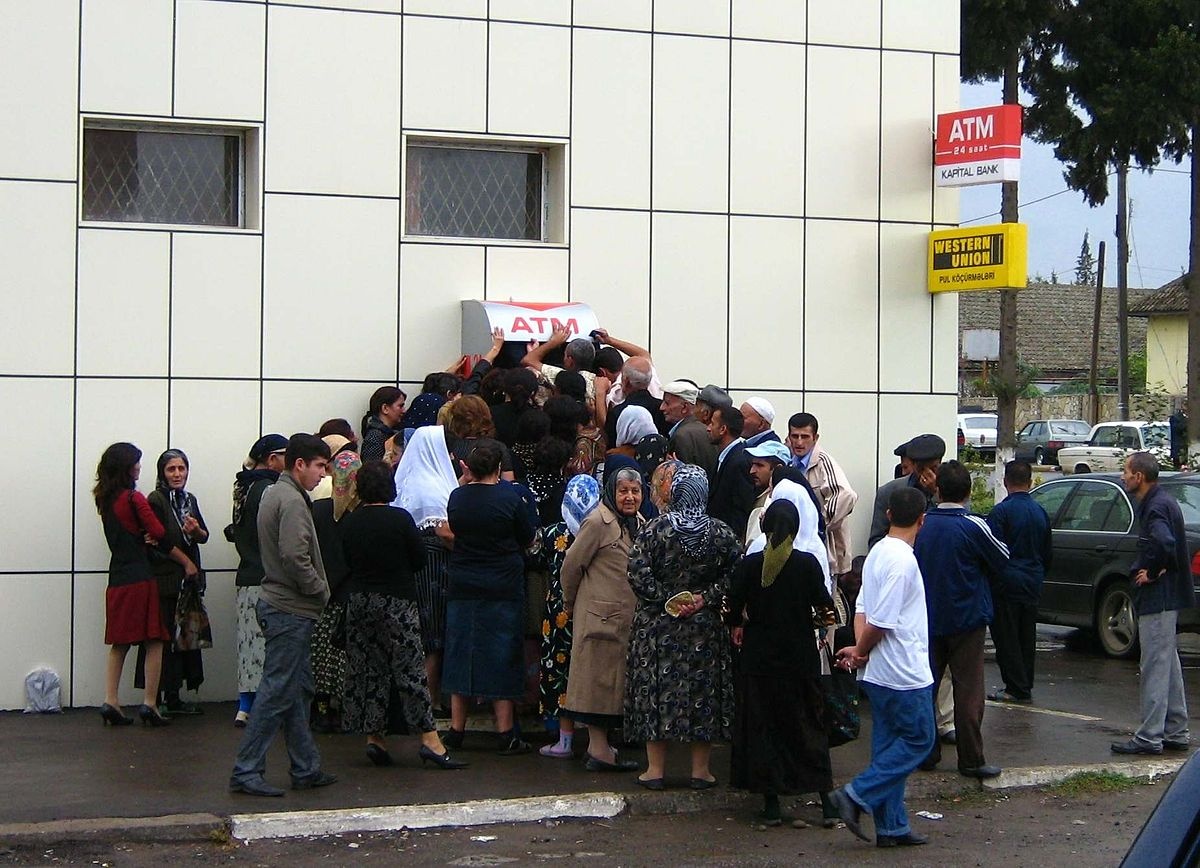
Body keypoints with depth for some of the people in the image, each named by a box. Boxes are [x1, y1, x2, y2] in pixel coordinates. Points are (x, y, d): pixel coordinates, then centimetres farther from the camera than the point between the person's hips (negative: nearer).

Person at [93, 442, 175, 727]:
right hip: (141, 576, -7)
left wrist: (141, 537, -2)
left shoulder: (105, 499, 11)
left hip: (117, 578, 7)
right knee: (154, 642, -1)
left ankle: (110, 702, 6)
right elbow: (158, 532, -13)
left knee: (119, 644, 12)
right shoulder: (134, 498, -11)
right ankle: (149, 704, -3)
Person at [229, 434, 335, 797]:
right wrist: (322, 591, -12)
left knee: (298, 689, 14)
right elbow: (295, 557, -25)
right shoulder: (292, 501, -15)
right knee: (278, 692, -8)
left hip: (278, 602, 11)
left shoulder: (273, 494, 17)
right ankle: (246, 771, -7)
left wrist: (317, 592, 13)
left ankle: (306, 768, 19)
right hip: (290, 609, -11)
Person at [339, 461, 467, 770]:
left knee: (367, 669, 11)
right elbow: (419, 559, -5)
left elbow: (349, 562, 9)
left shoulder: (350, 522, 1)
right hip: (397, 602, -4)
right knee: (410, 667, -4)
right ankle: (430, 739, -8)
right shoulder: (399, 518, -12)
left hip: (359, 601, 5)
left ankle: (374, 736, 11)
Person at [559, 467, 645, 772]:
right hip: (601, 615, -8)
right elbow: (572, 564, -10)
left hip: (627, 616, 8)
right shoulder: (598, 523, -13)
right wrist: (570, 604, 1)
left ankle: (599, 744, 17)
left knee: (613, 681, 11)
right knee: (600, 677, -5)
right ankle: (600, 751, -3)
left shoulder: (638, 524, 12)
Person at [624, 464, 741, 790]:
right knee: (703, 690, 9)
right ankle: (700, 769, 13)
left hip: (657, 625, -1)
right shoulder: (721, 532, -4)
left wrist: (666, 600, -8)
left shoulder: (654, 528, -9)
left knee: (656, 689, 6)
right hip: (705, 628, 1)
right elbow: (734, 577, -6)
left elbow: (638, 574, -14)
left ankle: (655, 769, 10)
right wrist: (705, 598, -5)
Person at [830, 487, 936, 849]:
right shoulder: (903, 561, -19)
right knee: (918, 740, 1)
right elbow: (881, 621, -20)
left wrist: (860, 648, -2)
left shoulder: (877, 553, 10)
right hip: (905, 673, -9)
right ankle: (856, 796, -5)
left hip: (880, 672, 9)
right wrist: (861, 651, -4)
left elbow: (863, 608, 10)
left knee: (888, 745, 11)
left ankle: (891, 826, 14)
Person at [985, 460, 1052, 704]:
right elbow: (1048, 554, 15)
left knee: (1006, 638, 0)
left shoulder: (1001, 511, -14)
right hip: (1032, 585, 7)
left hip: (1007, 584, -7)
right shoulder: (1040, 512, 7)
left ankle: (1016, 688, -1)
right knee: (1027, 637, 13)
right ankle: (1024, 687, 17)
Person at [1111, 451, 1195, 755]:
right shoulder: (1159, 503, 14)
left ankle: (1149, 737, -3)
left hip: (1158, 599, -11)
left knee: (1155, 666, -6)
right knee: (1168, 665, 15)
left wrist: (1151, 573, -20)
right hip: (1166, 597, 11)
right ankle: (1175, 732, 22)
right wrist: (1140, 570, 2)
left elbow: (1164, 543, -36)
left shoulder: (1156, 508, -18)